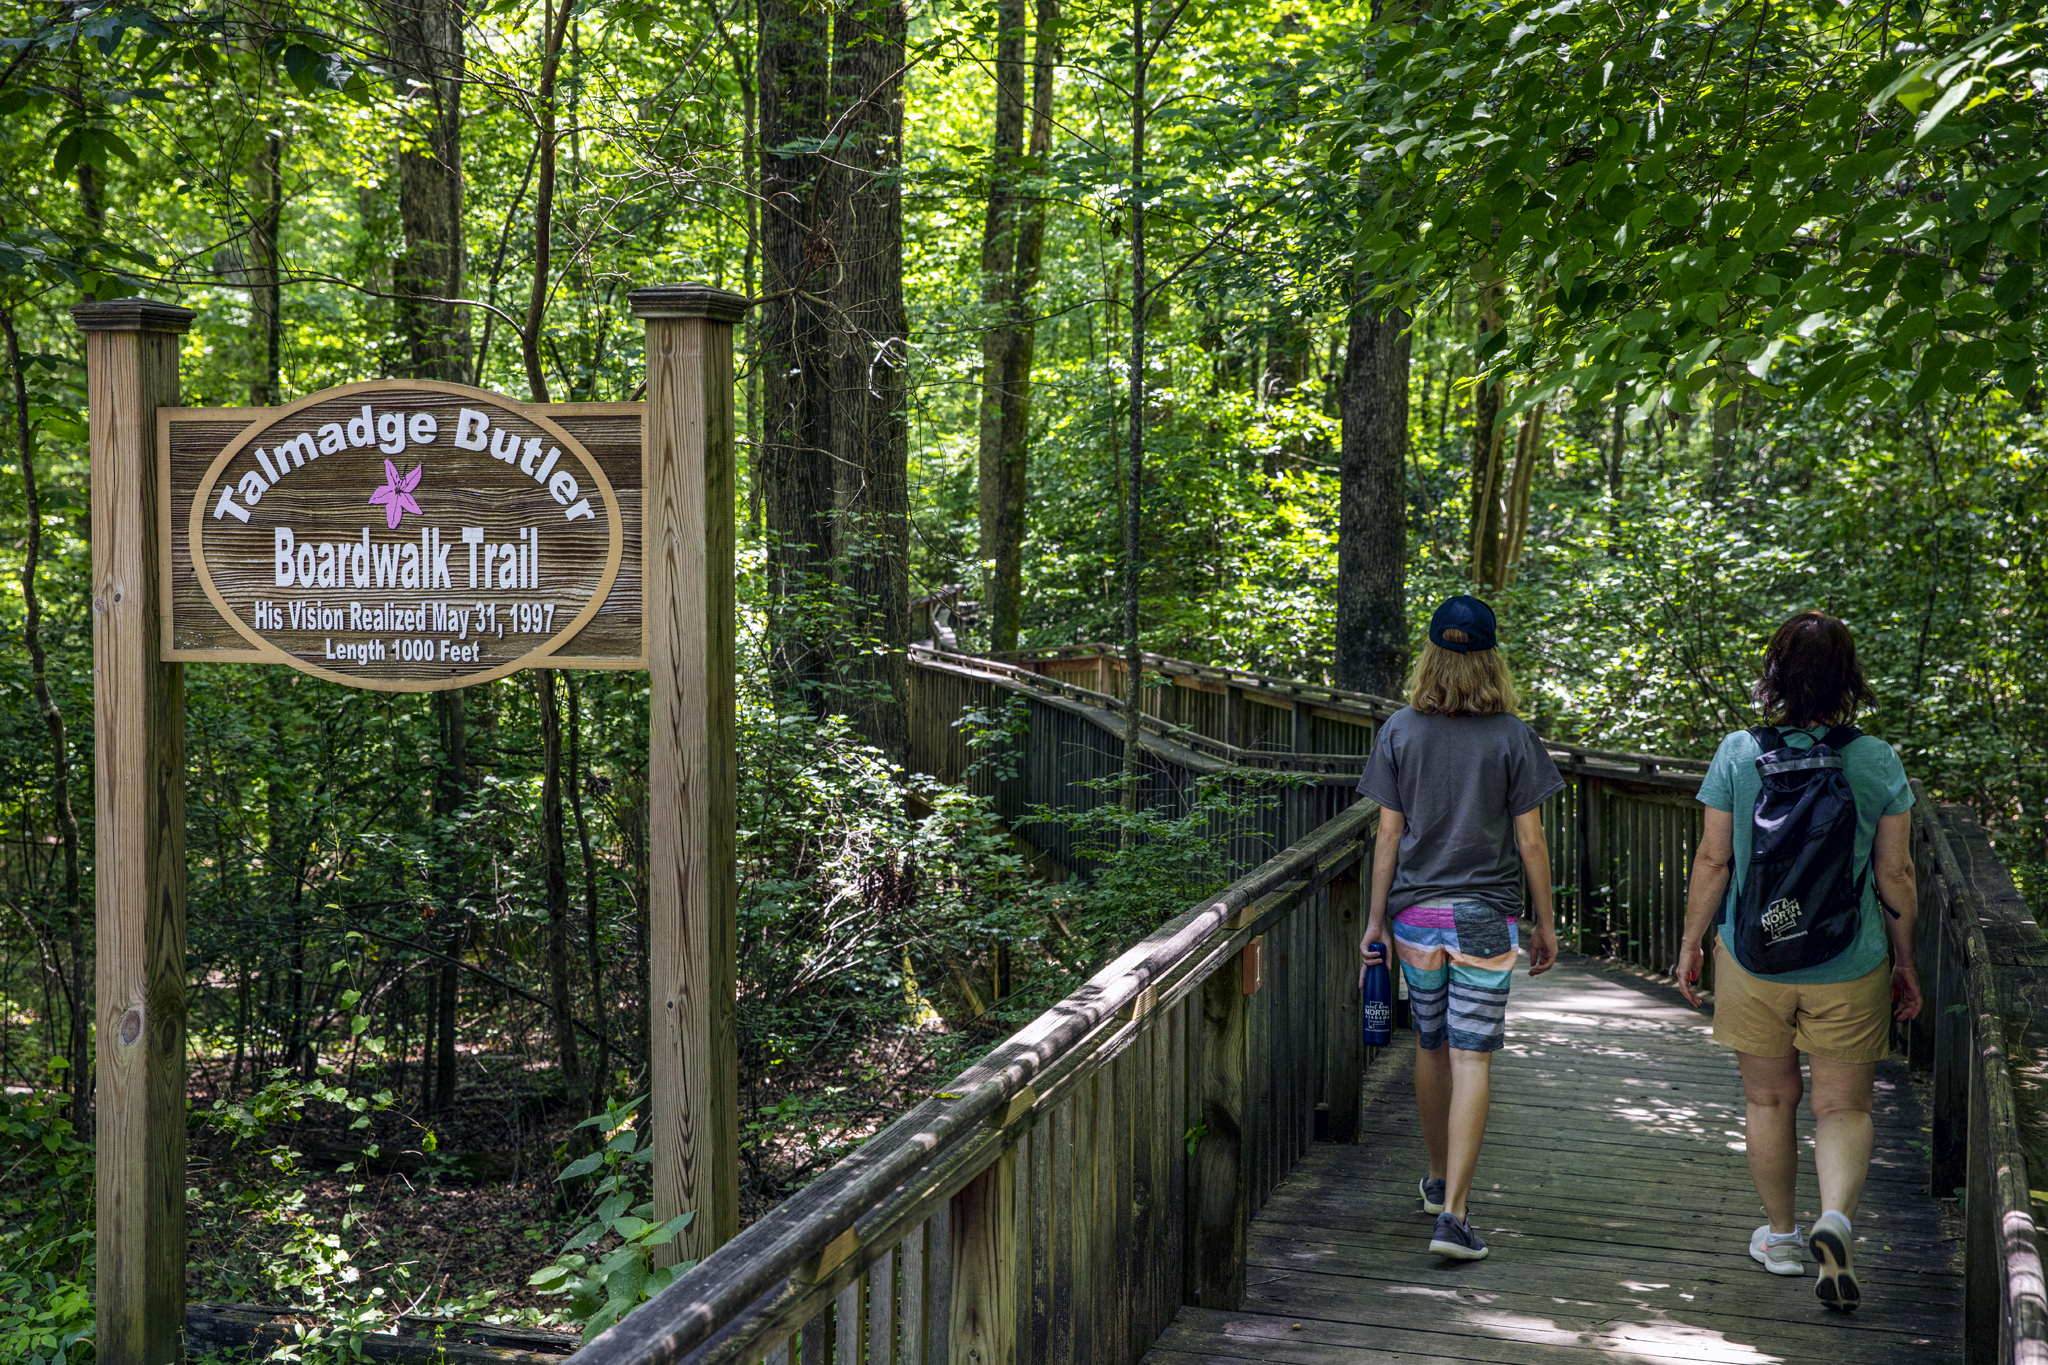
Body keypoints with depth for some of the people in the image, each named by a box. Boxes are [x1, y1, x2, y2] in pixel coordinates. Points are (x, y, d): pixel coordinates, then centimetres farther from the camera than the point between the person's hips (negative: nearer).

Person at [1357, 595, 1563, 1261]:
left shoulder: (1400, 732, -1)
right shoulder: (1512, 738, -5)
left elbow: (1389, 836, 0)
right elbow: (1530, 841, -4)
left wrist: (1376, 919, 7)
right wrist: (1546, 923, 6)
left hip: (1417, 912, 3)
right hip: (1486, 916, -2)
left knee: (1431, 1045, 19)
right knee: (1472, 1058, -4)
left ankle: (1438, 1179, 36)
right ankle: (1452, 1211, -11)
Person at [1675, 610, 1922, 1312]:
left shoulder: (1737, 754, -9)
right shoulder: (1877, 761, -8)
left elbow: (1712, 862, -6)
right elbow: (1895, 875, -2)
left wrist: (1691, 942, 7)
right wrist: (1905, 963, 10)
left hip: (1753, 964, 0)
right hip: (1848, 969, 0)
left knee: (1769, 1101, 17)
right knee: (1844, 1107, 10)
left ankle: (1780, 1236, 29)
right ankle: (1836, 1217, -15)